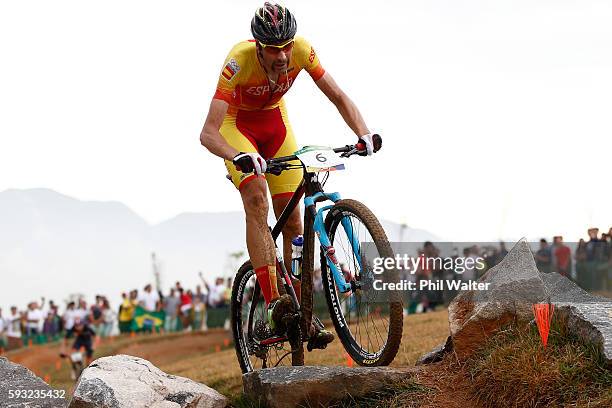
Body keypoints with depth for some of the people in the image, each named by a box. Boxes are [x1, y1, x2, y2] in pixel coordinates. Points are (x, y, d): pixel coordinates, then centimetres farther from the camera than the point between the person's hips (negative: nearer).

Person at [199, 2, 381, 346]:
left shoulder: (301, 51, -27)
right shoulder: (239, 61, -36)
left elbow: (338, 97, -17)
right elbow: (208, 133, -40)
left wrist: (364, 133, -35)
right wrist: (238, 157, -59)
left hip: (275, 120, 4)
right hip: (237, 124, -4)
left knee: (292, 217, -4)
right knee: (257, 202, -27)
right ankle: (274, 305, -33)